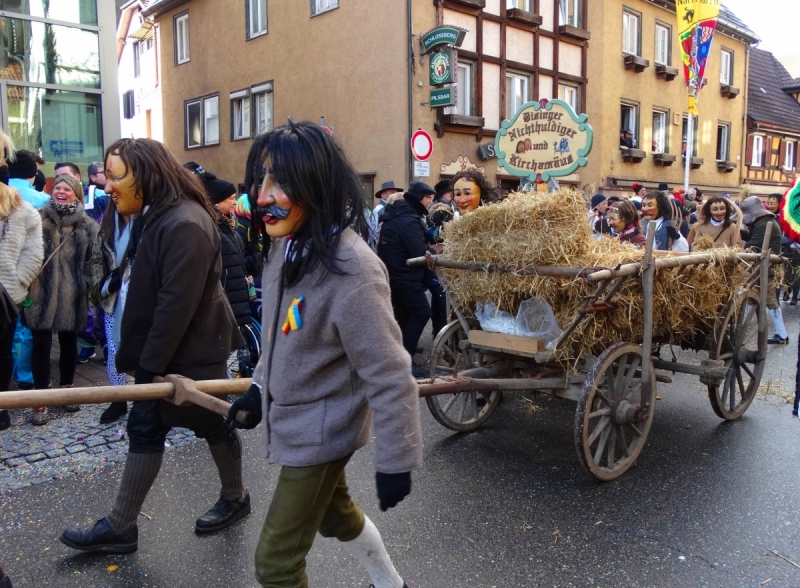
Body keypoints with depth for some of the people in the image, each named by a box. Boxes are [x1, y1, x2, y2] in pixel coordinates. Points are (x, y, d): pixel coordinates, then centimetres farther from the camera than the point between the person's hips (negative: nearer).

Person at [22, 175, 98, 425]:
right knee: (41, 344, 0)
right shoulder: (39, 219, 0)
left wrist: (86, 285, -3)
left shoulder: (88, 225, 4)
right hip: (40, 292, -1)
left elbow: (93, 259, 4)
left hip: (72, 295, 1)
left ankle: (67, 389, 31)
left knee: (69, 342, 14)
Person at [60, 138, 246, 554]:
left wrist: (150, 365, -20)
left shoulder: (184, 224, -25)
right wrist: (143, 358, 8)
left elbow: (177, 303, -26)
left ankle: (235, 498, 34)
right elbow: (140, 288, 10)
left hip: (191, 350, -9)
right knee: (144, 428, 12)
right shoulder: (153, 216, 8)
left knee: (212, 424, 10)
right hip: (162, 349, 9)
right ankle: (120, 527, 22)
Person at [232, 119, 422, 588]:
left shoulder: (351, 270, -31)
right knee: (334, 512, 29)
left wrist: (396, 462, -20)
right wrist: (260, 387, 19)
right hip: (294, 418, 9)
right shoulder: (286, 246, -4)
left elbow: (390, 378, -26)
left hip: (321, 430, -9)